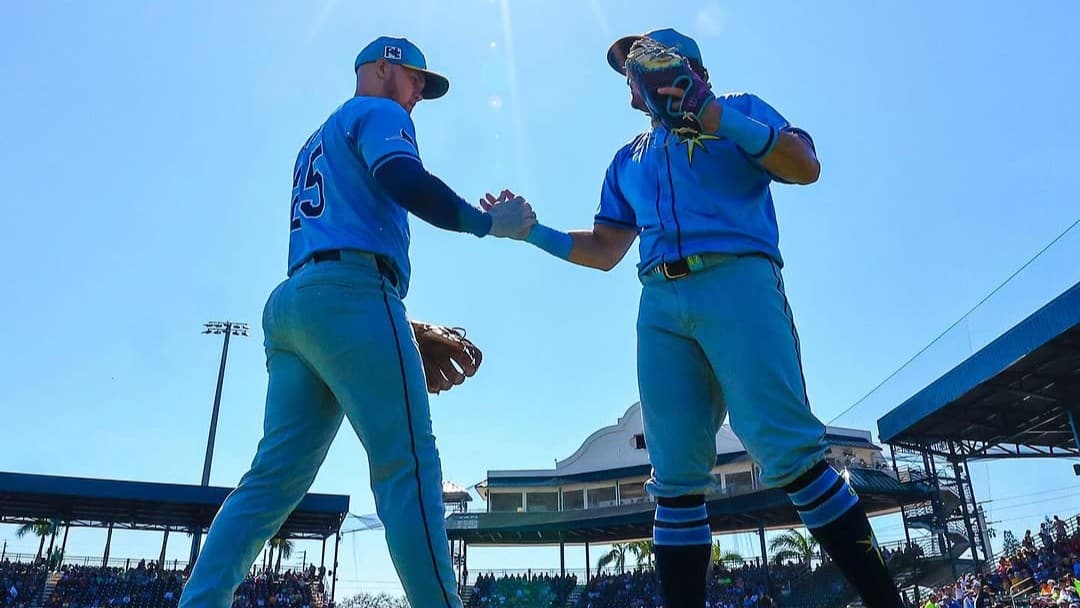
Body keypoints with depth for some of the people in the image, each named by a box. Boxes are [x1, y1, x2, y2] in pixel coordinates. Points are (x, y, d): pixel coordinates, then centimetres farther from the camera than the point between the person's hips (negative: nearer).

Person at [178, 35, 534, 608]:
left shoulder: (318, 142, 35)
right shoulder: (377, 112, 9)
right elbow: (404, 181, -15)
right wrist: (488, 222, -5)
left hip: (289, 304, 9)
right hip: (349, 296, -9)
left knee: (275, 476, 4)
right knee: (408, 465, -14)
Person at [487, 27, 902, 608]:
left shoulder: (738, 110, 17)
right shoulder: (628, 158, 30)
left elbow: (806, 166, -1)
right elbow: (604, 251, 27)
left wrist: (714, 114, -8)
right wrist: (530, 231, 16)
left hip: (737, 281, -4)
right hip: (660, 305, 5)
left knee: (788, 450, -16)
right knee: (676, 477, -1)